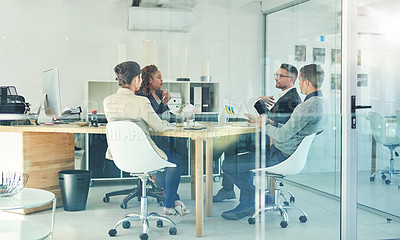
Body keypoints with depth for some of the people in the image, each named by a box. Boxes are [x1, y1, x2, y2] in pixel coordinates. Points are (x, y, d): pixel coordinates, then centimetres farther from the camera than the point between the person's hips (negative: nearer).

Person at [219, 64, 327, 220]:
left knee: (228, 165, -9)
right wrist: (272, 123, 9)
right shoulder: (320, 103, 9)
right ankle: (246, 205, 23)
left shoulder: (306, 107, -25)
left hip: (282, 157, -11)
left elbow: (283, 136, -23)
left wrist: (264, 125, -6)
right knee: (242, 158, 27)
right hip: (294, 153, 11)